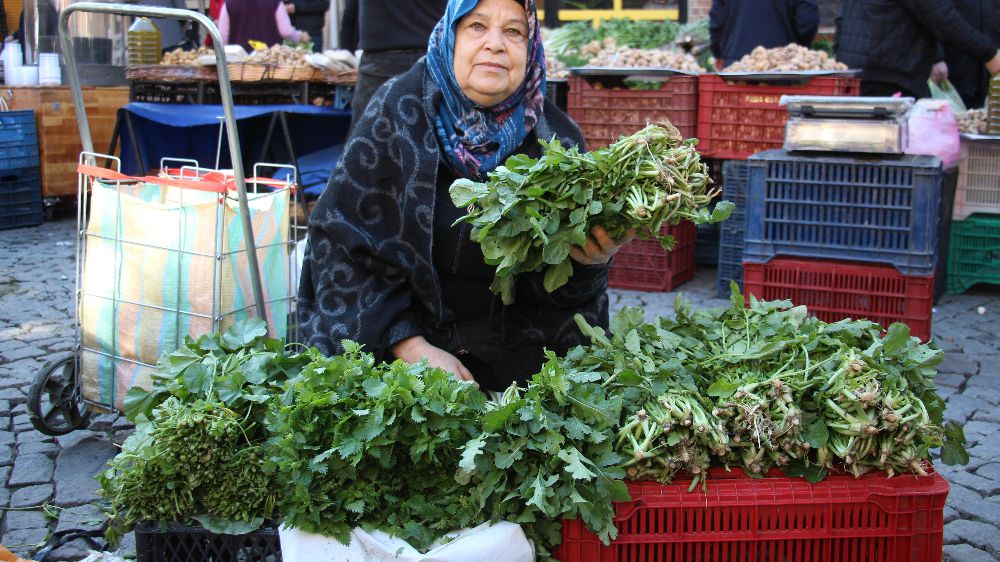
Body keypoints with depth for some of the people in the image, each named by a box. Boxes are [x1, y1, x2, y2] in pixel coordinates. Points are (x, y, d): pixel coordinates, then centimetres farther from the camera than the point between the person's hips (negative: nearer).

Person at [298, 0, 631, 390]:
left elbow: (566, 285, 3)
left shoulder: (556, 136, -4)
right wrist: (410, 346, -19)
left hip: (521, 349, 3)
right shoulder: (398, 110, -9)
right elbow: (341, 239, -12)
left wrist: (590, 261, -21)